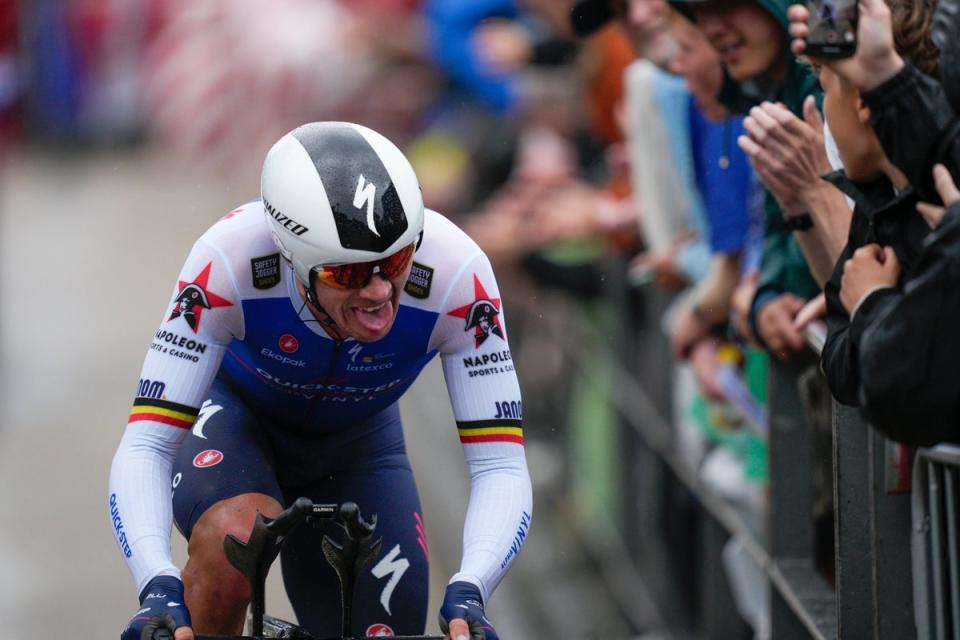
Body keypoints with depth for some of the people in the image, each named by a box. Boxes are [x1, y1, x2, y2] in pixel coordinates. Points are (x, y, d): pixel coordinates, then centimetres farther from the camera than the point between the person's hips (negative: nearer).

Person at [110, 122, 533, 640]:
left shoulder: (454, 273, -35)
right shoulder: (230, 261, -38)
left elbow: (500, 466, -32)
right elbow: (144, 447, -36)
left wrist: (466, 596, -49)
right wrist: (159, 591, -52)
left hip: (355, 443, 2)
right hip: (234, 415, -2)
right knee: (236, 535, -36)